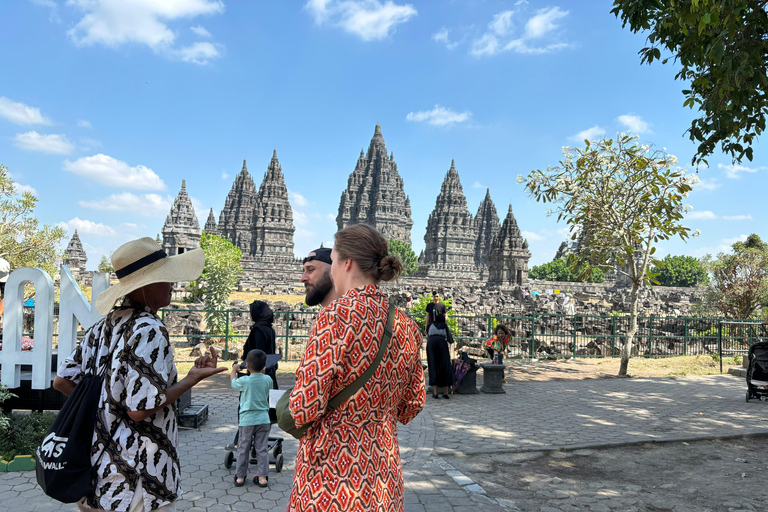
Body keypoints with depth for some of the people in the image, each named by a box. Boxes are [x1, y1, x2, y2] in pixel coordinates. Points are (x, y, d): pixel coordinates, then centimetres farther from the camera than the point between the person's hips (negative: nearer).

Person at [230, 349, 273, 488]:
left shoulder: (244, 381, -13)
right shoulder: (268, 379, -5)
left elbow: (232, 381, 10)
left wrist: (234, 369, 30)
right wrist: (262, 371, 26)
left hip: (247, 419, -2)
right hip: (263, 419, 2)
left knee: (243, 449, 11)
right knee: (261, 449, 9)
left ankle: (240, 477, 20)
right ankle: (262, 477, 10)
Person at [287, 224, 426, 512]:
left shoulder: (337, 315, -18)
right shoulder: (405, 325, 1)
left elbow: (305, 408, -19)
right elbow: (412, 405, 9)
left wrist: (292, 407, 3)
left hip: (333, 469, -6)